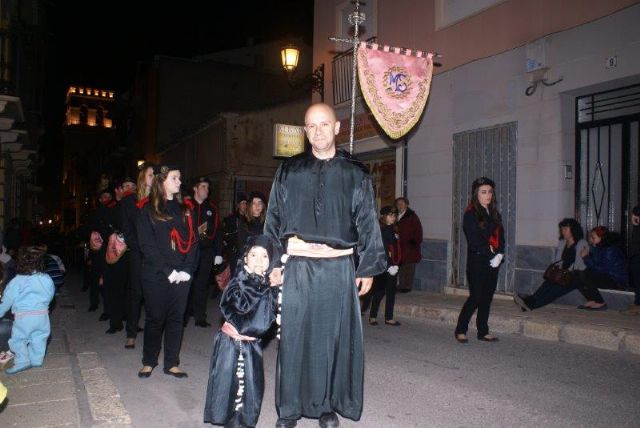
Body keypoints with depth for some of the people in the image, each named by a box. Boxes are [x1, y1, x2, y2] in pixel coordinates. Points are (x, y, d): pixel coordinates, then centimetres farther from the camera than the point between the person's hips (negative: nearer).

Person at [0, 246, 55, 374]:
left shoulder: (16, 282, -10)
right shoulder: (46, 279, 0)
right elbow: (50, 295, 13)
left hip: (23, 316, -4)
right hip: (42, 314, 4)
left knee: (18, 339, 11)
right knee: (39, 338, 17)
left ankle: (22, 361, 6)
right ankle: (36, 360, 24)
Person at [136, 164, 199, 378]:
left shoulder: (185, 208, 10)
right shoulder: (148, 210, -1)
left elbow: (192, 241, 6)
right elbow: (147, 246, -8)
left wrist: (187, 270, -6)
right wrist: (168, 271, -14)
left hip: (182, 275, 3)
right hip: (156, 276, -3)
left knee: (176, 318, 7)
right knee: (155, 318, 6)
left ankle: (171, 363, 18)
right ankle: (148, 362, 22)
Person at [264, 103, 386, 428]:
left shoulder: (355, 173, 6)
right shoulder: (289, 171, 9)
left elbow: (368, 222, 5)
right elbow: (274, 219, 9)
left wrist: (368, 267, -1)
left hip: (339, 267, 0)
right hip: (297, 267, 1)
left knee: (335, 337, 6)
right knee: (293, 336, 5)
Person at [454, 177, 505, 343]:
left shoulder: (495, 214, 14)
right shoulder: (470, 214, -7)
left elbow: (500, 237, 10)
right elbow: (474, 241, -13)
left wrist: (499, 255, -7)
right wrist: (491, 256, -14)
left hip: (493, 263, 6)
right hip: (477, 262, -6)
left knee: (487, 297, 9)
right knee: (476, 297, -6)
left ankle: (483, 331, 17)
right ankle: (460, 330, 6)